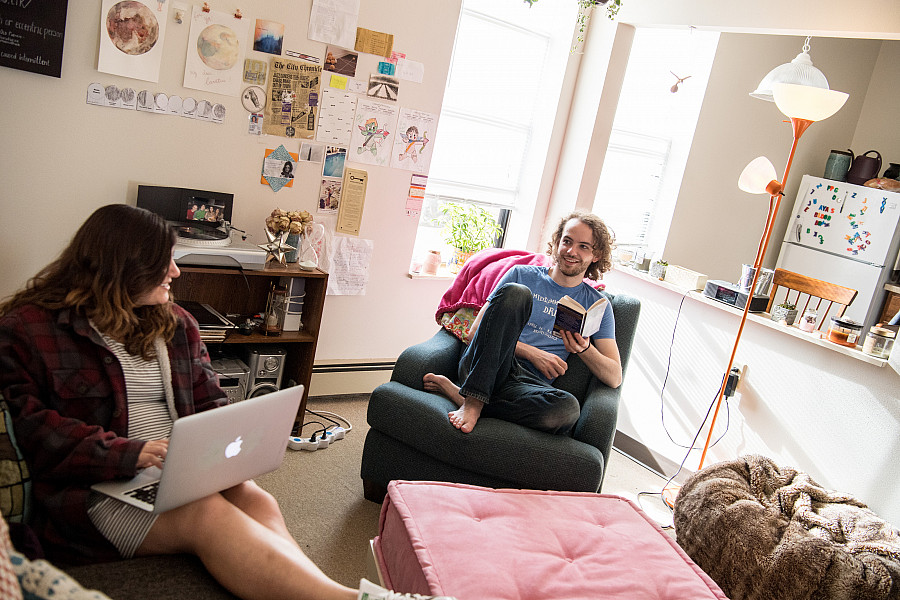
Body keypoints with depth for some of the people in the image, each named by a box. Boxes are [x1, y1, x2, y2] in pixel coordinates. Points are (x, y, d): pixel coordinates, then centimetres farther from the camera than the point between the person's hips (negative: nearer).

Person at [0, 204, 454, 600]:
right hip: (98, 487, -4)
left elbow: (208, 401, 16)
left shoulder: (175, 323, 17)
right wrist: (128, 453, -21)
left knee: (255, 502, -28)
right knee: (206, 514, -33)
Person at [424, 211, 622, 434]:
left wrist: (585, 349, -12)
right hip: (480, 364, -1)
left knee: (568, 409, -37)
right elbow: (475, 332, 5)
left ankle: (457, 392, -20)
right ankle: (473, 399, -29)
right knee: (514, 291, -26)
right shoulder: (522, 275, 13)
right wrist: (532, 353, -7)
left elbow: (614, 378, 9)